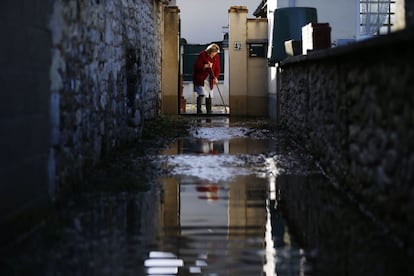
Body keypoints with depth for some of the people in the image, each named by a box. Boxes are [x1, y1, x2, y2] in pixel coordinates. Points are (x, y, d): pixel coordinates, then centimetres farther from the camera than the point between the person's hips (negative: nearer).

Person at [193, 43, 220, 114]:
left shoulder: (216, 57, 0)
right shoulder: (202, 55, -14)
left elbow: (217, 69, 2)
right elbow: (197, 66, -15)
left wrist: (215, 78, -14)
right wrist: (206, 66, -28)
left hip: (209, 79, 5)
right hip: (200, 78, -5)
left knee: (209, 95, 6)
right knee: (201, 94, -15)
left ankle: (209, 111, 14)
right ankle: (198, 110, -11)